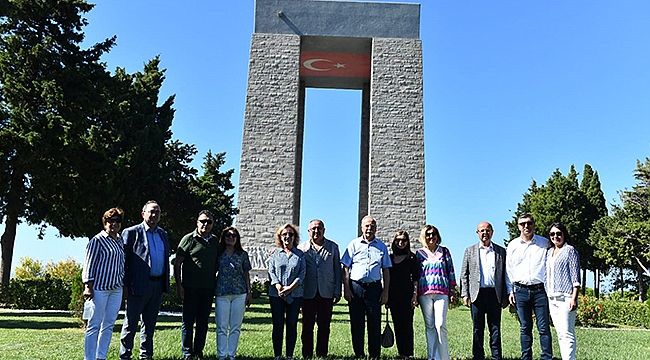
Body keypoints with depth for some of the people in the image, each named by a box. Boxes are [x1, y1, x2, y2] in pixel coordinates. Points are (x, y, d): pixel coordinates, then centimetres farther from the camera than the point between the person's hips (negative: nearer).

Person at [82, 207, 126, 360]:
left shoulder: (121, 240, 14)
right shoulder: (97, 240, -5)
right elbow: (89, 264, -6)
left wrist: (124, 286, 17)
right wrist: (88, 287, -12)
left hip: (116, 289, 6)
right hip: (100, 287, -6)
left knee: (108, 326, 8)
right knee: (94, 325, -1)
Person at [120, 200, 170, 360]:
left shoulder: (163, 234, 15)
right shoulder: (131, 233, -3)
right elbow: (123, 260, -5)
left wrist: (166, 284, 12)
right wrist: (125, 285, -10)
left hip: (158, 285, 6)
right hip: (139, 285, -6)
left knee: (150, 323, 13)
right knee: (131, 323, 3)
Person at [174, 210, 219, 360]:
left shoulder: (215, 241, 11)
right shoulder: (189, 239, -2)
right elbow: (177, 263, -3)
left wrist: (216, 284, 10)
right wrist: (179, 285, -9)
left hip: (208, 289, 4)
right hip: (190, 288, -4)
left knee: (203, 322, 9)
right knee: (188, 322, 2)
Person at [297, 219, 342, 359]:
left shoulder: (333, 247, 9)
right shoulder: (302, 248, 9)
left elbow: (337, 269, 9)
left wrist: (337, 291, 3)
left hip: (326, 292, 0)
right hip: (308, 293, 0)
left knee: (324, 325, 5)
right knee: (307, 325, 4)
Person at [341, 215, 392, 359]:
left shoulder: (381, 246, 10)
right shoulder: (354, 244, 6)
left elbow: (386, 271, 11)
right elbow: (346, 268, 4)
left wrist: (385, 292, 3)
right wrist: (346, 289, -4)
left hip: (374, 287, 1)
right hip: (356, 287, 0)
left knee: (375, 323, 1)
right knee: (356, 323, 4)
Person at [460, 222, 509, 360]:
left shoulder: (501, 251, 12)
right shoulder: (470, 251, 10)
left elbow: (504, 275, 10)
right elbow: (464, 274, 8)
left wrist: (505, 296, 4)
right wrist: (465, 294, -1)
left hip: (495, 294, 0)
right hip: (477, 293, 0)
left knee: (495, 328, 3)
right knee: (478, 328, 5)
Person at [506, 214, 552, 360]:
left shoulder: (544, 243, 4)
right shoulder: (512, 245, 8)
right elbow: (508, 270, 11)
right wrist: (510, 291, 6)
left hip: (540, 290, -1)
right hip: (520, 291, 1)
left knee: (544, 328, -2)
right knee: (525, 328, 7)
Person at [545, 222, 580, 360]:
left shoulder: (570, 250, -1)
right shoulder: (549, 252, 18)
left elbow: (575, 276, -6)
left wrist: (574, 298, -14)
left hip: (565, 298, -7)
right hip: (552, 298, 7)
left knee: (567, 333, -9)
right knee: (560, 334, 9)